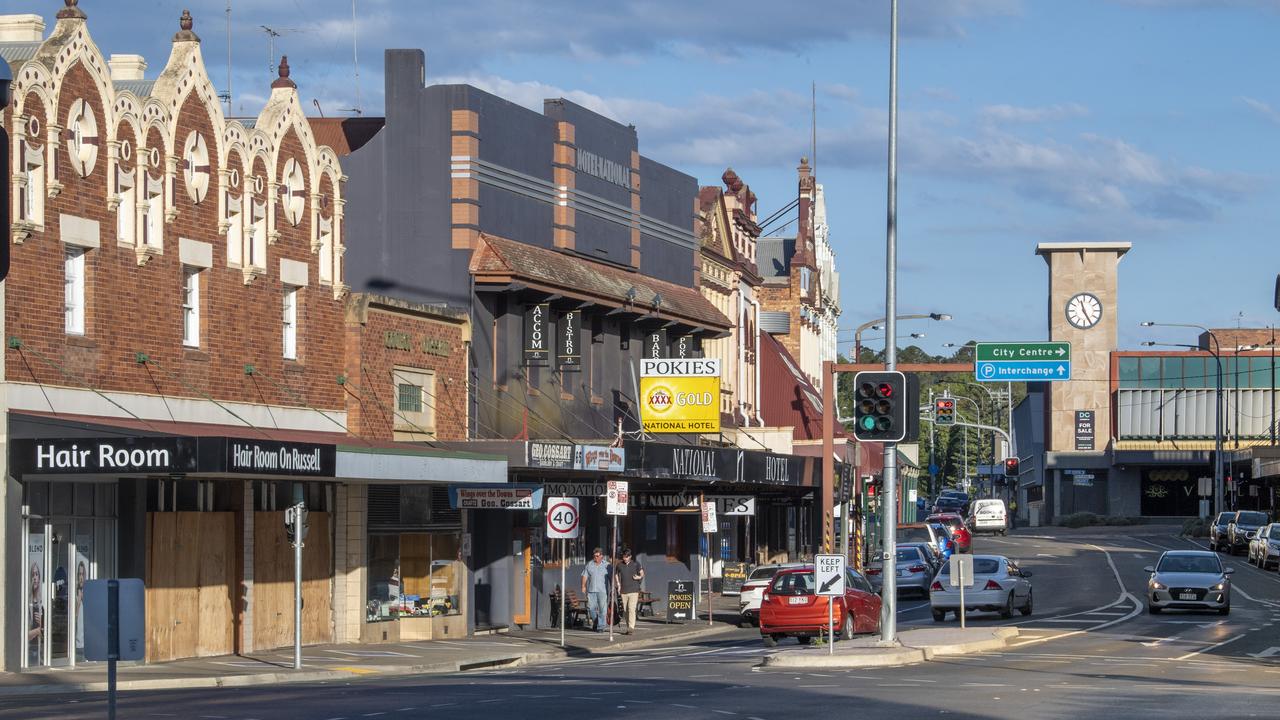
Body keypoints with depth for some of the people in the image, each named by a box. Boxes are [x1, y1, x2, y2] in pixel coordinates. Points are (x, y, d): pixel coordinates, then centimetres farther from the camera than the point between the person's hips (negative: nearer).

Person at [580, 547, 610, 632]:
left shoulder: (607, 565, 4)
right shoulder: (589, 565, 10)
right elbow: (585, 576, 8)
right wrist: (583, 586, -2)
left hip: (602, 590, -2)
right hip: (591, 590, 2)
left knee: (602, 609, -7)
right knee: (591, 608, 1)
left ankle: (601, 627, -4)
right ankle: (595, 621, 25)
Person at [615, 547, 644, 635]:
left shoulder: (636, 564, 0)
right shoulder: (620, 565, 7)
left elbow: (642, 573, 10)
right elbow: (617, 575, 22)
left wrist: (639, 577, -12)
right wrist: (618, 585, 10)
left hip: (633, 590, -4)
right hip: (623, 591, 4)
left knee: (631, 609, -14)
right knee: (626, 610, 5)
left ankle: (631, 627, -17)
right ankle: (628, 627, 13)